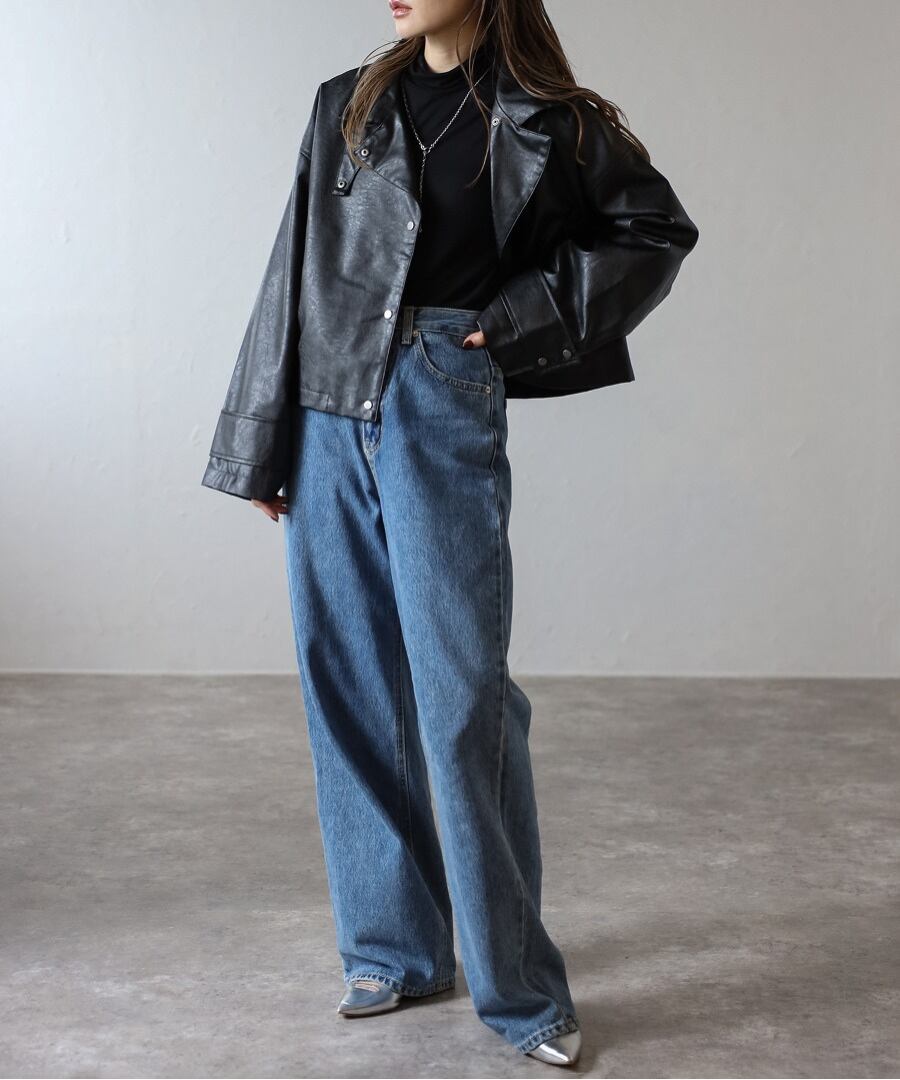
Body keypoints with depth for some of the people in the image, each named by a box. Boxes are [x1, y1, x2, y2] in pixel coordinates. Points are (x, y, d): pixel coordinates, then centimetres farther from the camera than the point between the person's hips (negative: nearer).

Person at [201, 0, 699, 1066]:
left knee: (463, 695, -7)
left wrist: (526, 313, -1)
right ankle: (394, 949, 21)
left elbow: (658, 230, 11)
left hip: (443, 410, -4)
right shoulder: (346, 108, 11)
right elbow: (293, 271, 11)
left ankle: (519, 987, 6)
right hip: (328, 412, 4)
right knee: (350, 690, 7)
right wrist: (257, 447, 10)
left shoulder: (549, 125, 3)